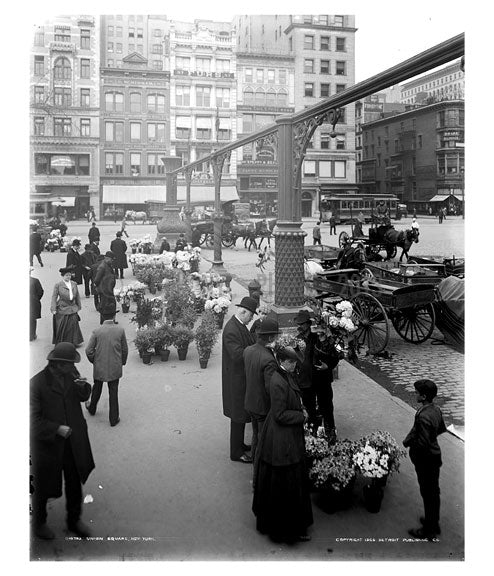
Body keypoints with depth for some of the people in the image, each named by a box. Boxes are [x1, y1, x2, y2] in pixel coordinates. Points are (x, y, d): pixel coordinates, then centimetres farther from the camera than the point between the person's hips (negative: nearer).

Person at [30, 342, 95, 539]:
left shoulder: (71, 374, -6)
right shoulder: (37, 383, -23)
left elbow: (83, 397, 8)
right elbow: (34, 418, -19)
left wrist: (83, 387, -14)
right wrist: (57, 429, -24)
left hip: (73, 441, 5)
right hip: (47, 442, -5)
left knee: (75, 483, 18)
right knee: (43, 487, 15)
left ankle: (74, 520, 40)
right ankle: (39, 523, 42)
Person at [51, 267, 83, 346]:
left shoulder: (74, 284, 7)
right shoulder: (58, 285, -6)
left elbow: (77, 296, 13)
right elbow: (54, 297, -6)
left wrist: (78, 306, 12)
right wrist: (53, 309, -10)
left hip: (73, 309, 4)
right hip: (62, 309, -4)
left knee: (73, 325, 2)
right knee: (62, 327, 3)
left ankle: (73, 342, 14)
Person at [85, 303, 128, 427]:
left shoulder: (97, 331, -14)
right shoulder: (120, 330, -13)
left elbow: (89, 351, -11)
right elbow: (125, 350, -4)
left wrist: (94, 361, 8)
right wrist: (122, 362, 13)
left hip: (99, 367, 1)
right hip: (115, 368, -1)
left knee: (97, 388, 24)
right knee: (113, 392, 10)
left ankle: (92, 408, 46)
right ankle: (114, 418, 17)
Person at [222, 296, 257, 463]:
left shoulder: (240, 325, 7)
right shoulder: (231, 330, -24)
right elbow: (237, 355, -30)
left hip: (243, 377, 10)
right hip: (236, 380, -10)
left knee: (242, 414, 20)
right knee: (238, 416, 1)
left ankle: (239, 444, 35)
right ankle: (236, 453, 13)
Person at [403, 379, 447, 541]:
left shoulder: (423, 416, -30)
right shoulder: (436, 409, -3)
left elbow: (422, 443, -29)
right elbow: (441, 429, 13)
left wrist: (408, 441, -11)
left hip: (425, 460, -9)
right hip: (435, 456, 9)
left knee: (428, 494, 6)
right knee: (434, 492, 21)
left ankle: (428, 531, 21)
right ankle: (434, 524, 38)